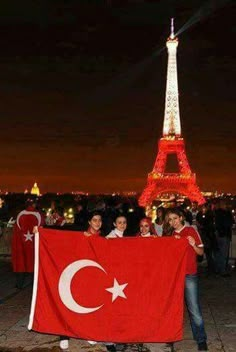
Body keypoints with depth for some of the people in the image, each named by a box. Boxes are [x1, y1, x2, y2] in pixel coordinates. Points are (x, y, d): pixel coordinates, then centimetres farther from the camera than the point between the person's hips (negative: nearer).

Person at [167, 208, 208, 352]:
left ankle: (201, 340, 5)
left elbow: (201, 252, -4)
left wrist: (194, 245, -22)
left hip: (189, 275, -4)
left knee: (194, 309, -4)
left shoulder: (191, 231, -3)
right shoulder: (171, 234, 9)